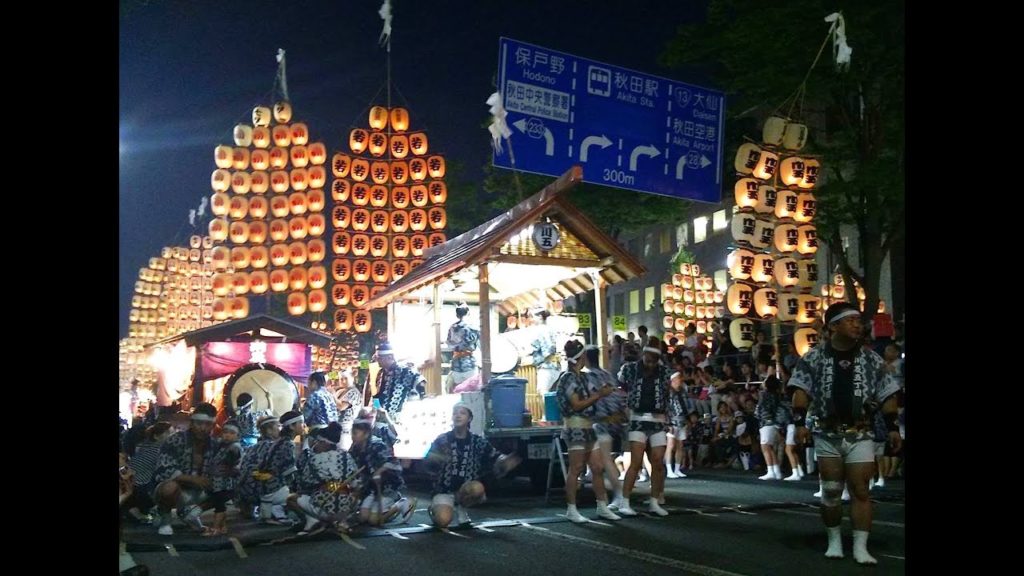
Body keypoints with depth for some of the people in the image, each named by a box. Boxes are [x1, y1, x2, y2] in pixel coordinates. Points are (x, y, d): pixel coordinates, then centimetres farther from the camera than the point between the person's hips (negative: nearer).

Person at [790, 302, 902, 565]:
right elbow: (801, 391, -4)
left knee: (860, 490, -2)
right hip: (827, 434, -1)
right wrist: (800, 422, -14)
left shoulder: (871, 359, 5)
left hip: (860, 435, 1)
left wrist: (893, 427, 0)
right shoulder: (813, 358, -1)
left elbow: (887, 394, 7)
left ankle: (860, 547, 2)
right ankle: (834, 541, 20)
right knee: (830, 491, 5)